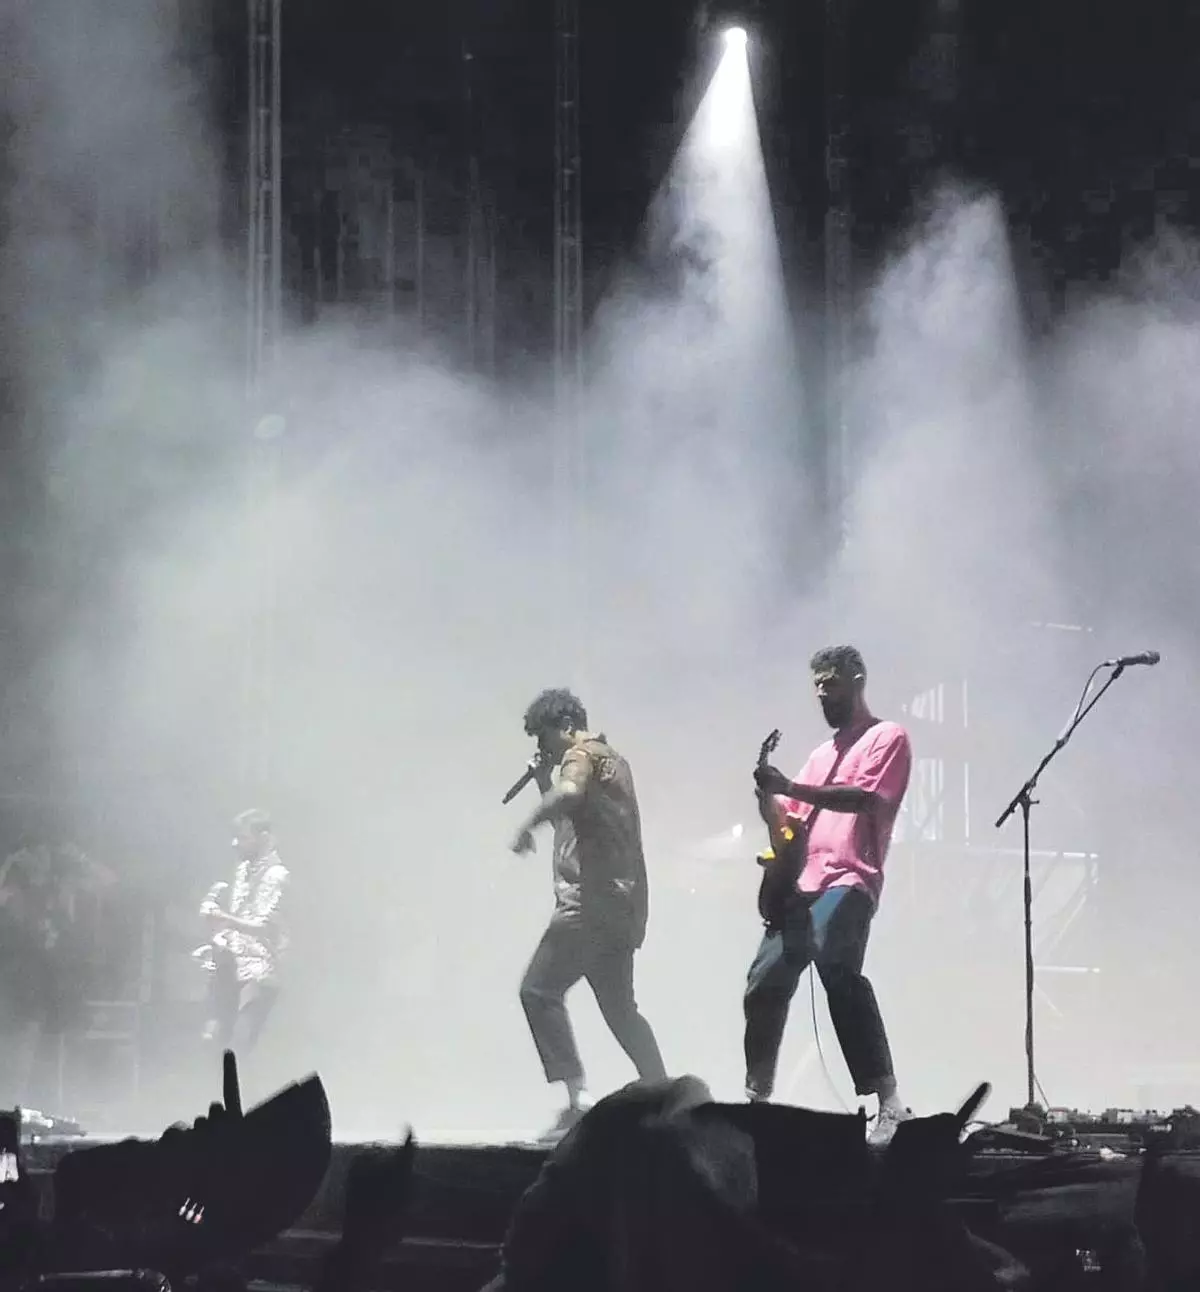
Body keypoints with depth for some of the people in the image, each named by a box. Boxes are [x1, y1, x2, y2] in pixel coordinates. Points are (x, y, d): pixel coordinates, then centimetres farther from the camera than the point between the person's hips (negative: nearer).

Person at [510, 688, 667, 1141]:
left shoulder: (583, 753, -5)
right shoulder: (613, 760, 25)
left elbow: (569, 794, -28)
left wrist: (527, 825, -23)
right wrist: (544, 777, 21)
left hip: (591, 900, -10)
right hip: (621, 901, 10)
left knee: (539, 990, -10)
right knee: (619, 1007, 15)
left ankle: (577, 1098, -20)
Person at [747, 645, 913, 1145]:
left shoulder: (886, 737, 4)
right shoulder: (823, 753, 28)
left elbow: (866, 798, -13)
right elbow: (789, 817, 24)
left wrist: (790, 787, -21)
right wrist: (768, 795, 1)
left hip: (847, 882, -9)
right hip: (802, 883, 9)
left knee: (839, 973, -28)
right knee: (766, 982, 5)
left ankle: (890, 1107, -32)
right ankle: (756, 1099, 17)